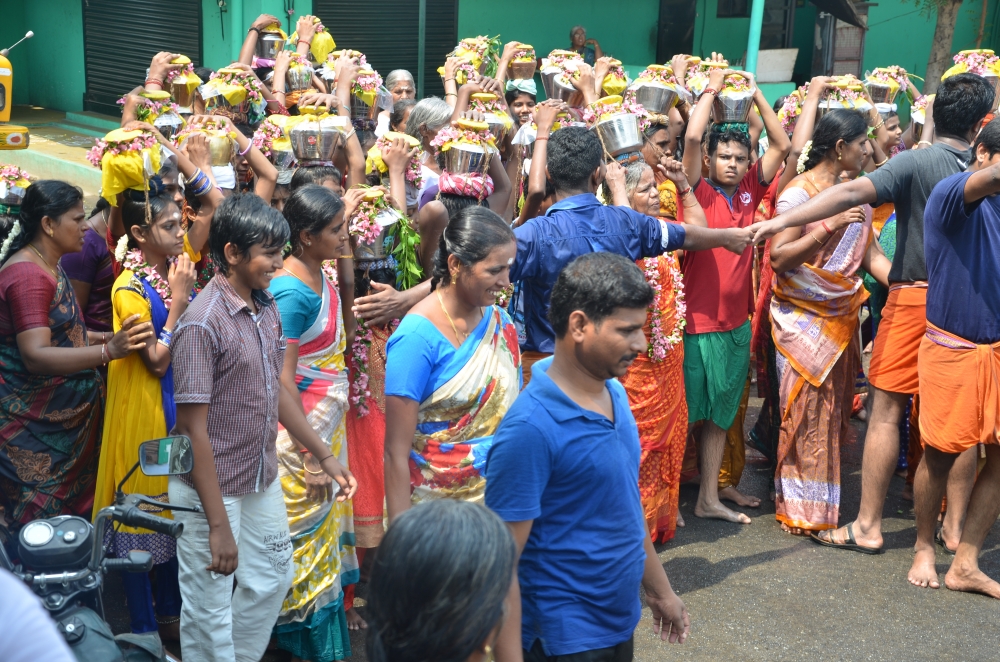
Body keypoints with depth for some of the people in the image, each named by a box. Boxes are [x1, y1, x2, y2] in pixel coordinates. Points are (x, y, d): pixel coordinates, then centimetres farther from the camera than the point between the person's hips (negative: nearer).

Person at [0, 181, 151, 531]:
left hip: (64, 412, 10)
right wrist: (109, 351, -39)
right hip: (37, 423, -10)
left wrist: (105, 337, 10)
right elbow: (36, 355, -29)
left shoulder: (48, 266, 11)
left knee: (73, 511, 15)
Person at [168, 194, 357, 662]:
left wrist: (325, 457, 13)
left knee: (273, 578, 22)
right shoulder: (202, 323, -22)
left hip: (263, 481, 8)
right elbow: (193, 427, -22)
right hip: (212, 489, -8)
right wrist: (218, 525, -23)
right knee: (210, 610, 6)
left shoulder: (267, 309, 3)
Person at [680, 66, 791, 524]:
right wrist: (712, 89, -8)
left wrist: (756, 94, 5)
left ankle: (710, 497, 23)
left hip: (736, 321, 6)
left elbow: (781, 144, 6)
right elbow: (693, 137, -20)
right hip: (697, 321, -5)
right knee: (684, 413, 3)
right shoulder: (698, 192, -8)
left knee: (719, 413, 14)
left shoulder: (750, 190, 5)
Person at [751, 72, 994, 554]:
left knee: (887, 410, 2)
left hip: (915, 297, -4)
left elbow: (854, 192, -24)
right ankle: (956, 526, 20)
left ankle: (868, 526, 6)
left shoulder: (917, 162, -11)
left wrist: (783, 220, -29)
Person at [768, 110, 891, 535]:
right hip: (803, 318, -6)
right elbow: (778, 258, -19)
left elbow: (871, 254, 6)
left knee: (836, 408, 10)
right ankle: (803, 511, 11)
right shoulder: (798, 193, -12)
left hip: (843, 316, 6)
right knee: (807, 409, -2)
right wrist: (829, 225, -24)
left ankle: (826, 500, 23)